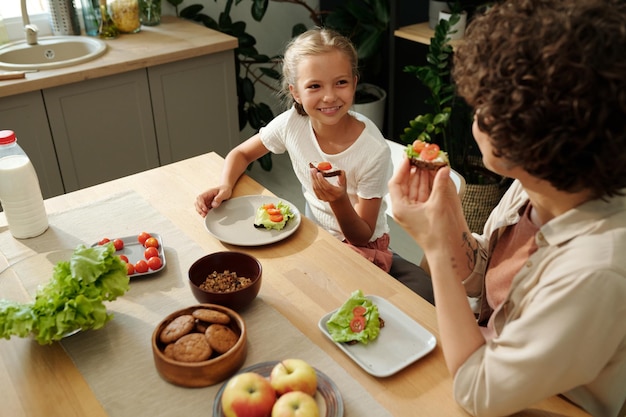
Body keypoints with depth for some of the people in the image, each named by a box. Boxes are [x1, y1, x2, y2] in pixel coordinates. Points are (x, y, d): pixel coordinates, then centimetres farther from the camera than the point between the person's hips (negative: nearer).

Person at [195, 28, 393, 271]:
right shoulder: (291, 123, -16)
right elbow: (241, 154, 2)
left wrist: (340, 201, -38)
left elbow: (363, 237, -18)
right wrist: (225, 186, -19)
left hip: (363, 249, -4)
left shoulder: (373, 151, -26)